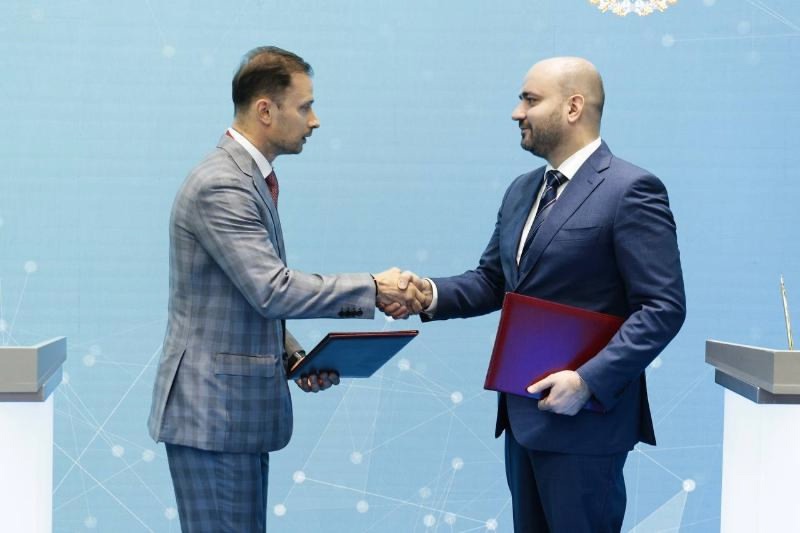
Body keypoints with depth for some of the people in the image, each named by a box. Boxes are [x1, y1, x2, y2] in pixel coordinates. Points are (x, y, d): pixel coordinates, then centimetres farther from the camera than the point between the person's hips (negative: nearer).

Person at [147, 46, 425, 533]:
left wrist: (292, 355, 6)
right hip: (212, 411, -9)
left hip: (241, 409, 10)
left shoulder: (251, 179, 13)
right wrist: (373, 288, -16)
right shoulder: (221, 186, -19)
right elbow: (273, 290, -24)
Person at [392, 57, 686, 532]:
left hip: (584, 417, -8)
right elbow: (493, 282, 16)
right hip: (523, 414, 8)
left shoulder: (630, 190, -13)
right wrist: (433, 294, -4)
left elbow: (664, 307, -16)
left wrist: (589, 380, -23)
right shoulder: (523, 191, 14)